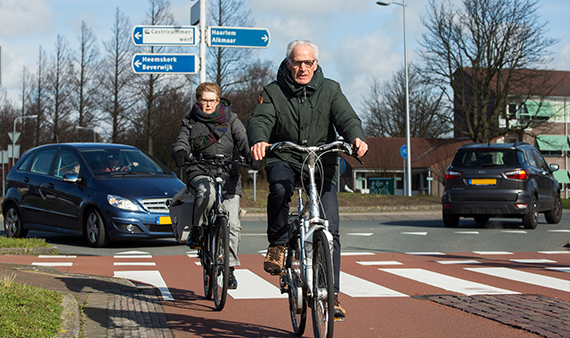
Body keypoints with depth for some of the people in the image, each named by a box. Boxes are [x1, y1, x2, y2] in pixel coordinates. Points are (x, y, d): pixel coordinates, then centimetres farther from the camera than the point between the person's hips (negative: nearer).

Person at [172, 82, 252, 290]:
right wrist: (180, 153, -25)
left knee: (232, 223, -10)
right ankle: (196, 230, -12)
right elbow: (182, 142, 0)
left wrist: (251, 155, -23)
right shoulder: (190, 122, 13)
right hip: (200, 172, 0)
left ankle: (230, 267, 5)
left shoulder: (230, 120, 11)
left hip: (228, 174, 1)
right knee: (207, 192, -38)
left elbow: (243, 140, -1)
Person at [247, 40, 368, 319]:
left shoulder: (329, 90, 6)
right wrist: (259, 140, -36)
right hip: (283, 158, -1)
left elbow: (346, 117, -7)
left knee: (330, 227, -10)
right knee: (280, 188, -37)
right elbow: (260, 120, -11)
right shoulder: (273, 92, 3)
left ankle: (331, 294, -6)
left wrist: (356, 137, -30)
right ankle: (277, 244, -14)